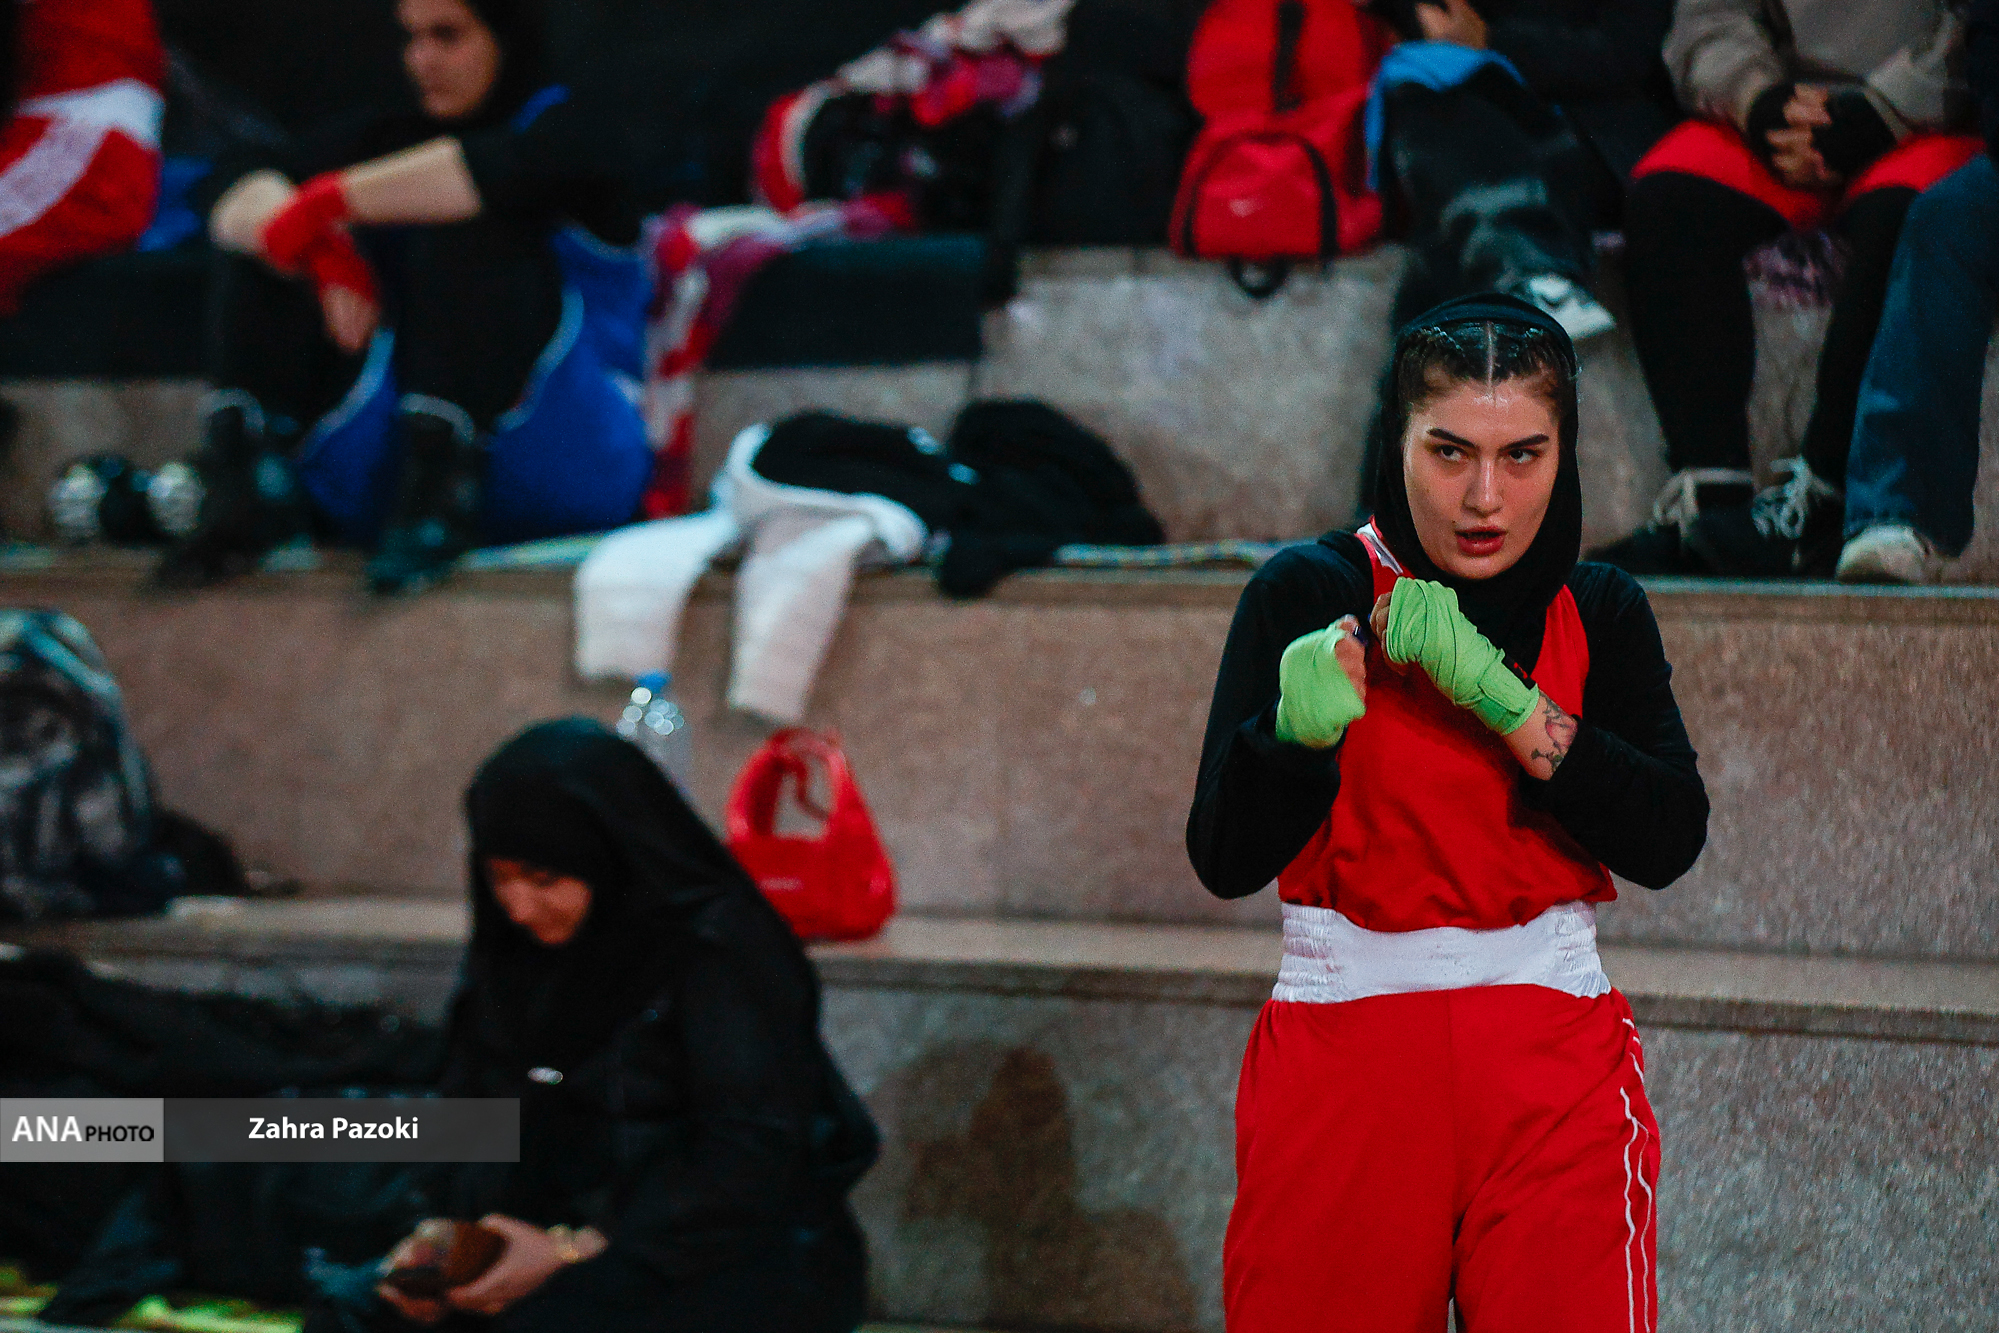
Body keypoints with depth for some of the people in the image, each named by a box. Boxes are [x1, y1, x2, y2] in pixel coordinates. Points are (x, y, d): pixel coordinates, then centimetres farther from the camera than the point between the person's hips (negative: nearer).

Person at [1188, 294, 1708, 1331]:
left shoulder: (1598, 612, 6)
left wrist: (1498, 694, -18)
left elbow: (1668, 840, -9)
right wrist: (1302, 728, -26)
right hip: (1339, 1057, -1)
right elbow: (1223, 859, -7)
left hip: (1555, 1066, 1)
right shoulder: (1310, 590, -1)